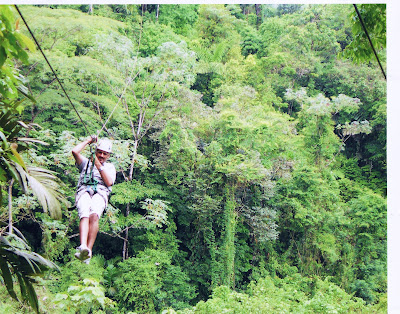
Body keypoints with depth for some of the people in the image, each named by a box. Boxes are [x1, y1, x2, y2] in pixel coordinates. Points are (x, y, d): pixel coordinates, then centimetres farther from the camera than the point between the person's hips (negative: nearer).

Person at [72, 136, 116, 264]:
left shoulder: (110, 167, 30)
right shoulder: (86, 162, 31)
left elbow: (109, 182, 10)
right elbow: (75, 151, 12)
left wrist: (98, 165, 9)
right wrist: (89, 140, 23)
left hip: (100, 193, 0)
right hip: (84, 191, 0)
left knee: (94, 216, -34)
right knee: (85, 216, -32)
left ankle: (89, 250, -41)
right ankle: (83, 247, -52)